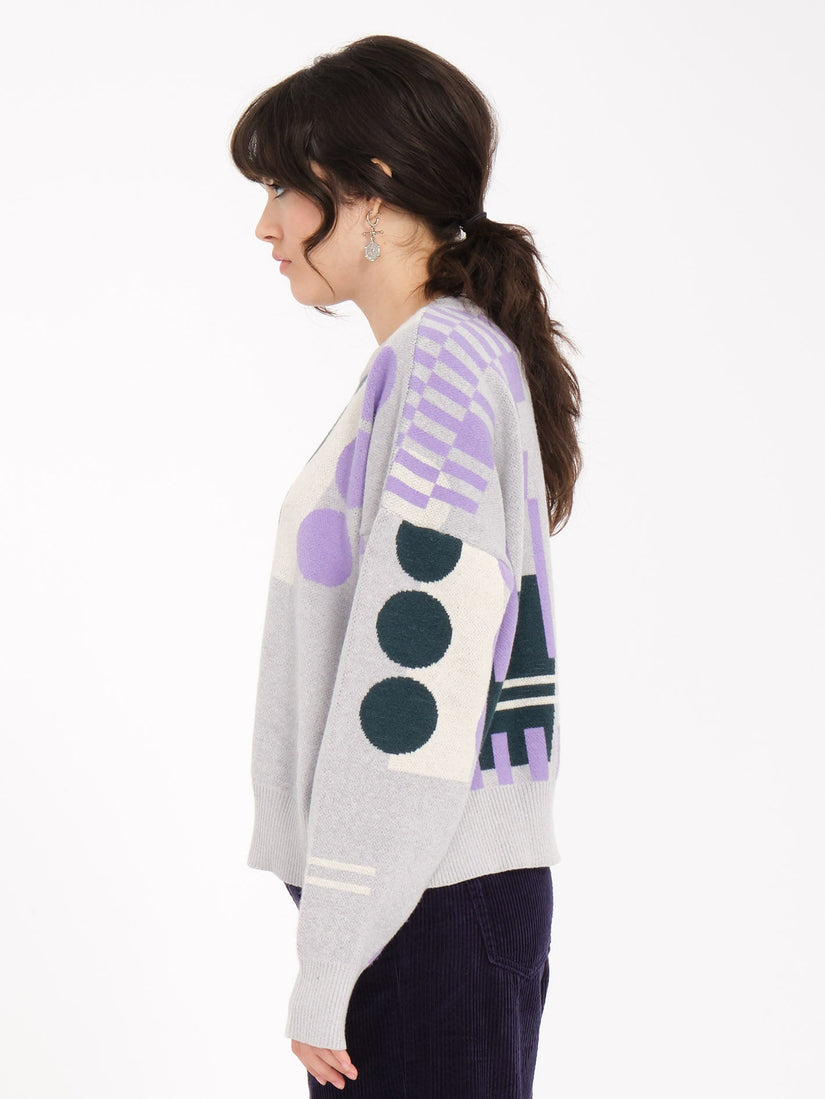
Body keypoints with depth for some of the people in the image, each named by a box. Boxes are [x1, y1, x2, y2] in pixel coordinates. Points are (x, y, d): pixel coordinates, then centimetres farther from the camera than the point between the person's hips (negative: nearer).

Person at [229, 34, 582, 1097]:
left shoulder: (444, 364, -14)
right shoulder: (455, 360, 16)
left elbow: (413, 675, -20)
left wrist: (327, 966, -18)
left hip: (426, 908, -9)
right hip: (441, 887, 9)